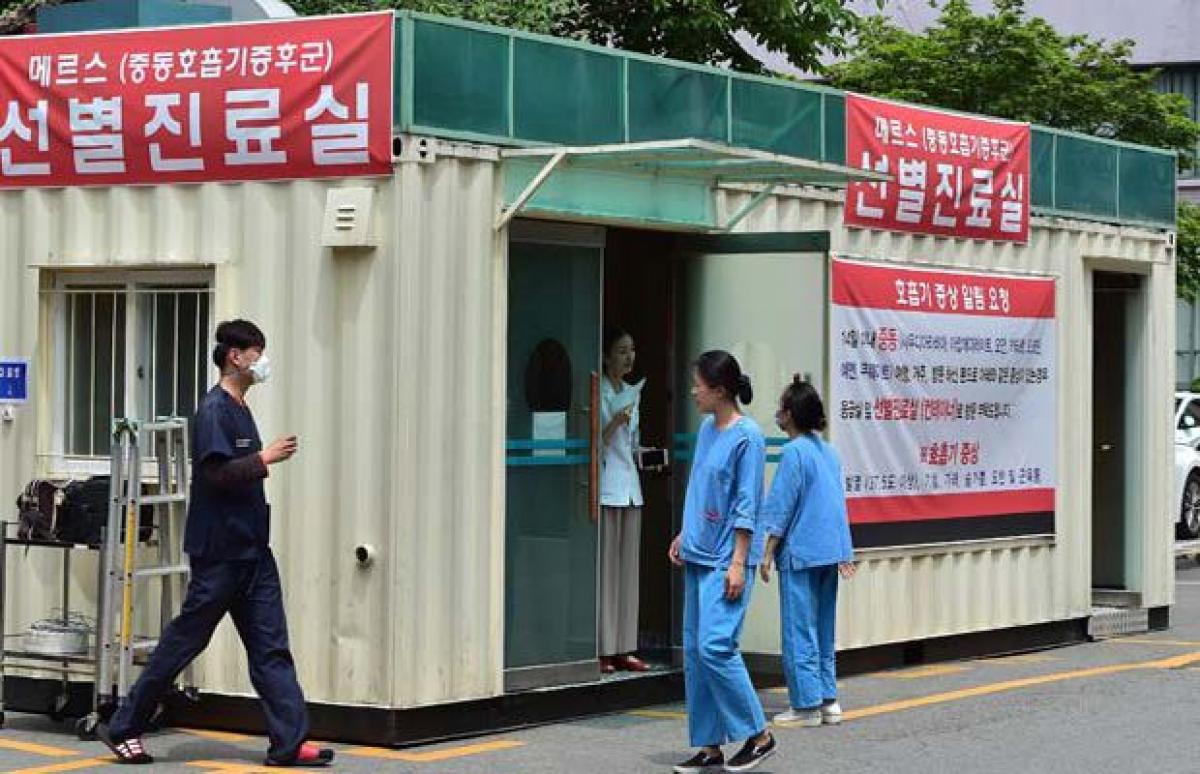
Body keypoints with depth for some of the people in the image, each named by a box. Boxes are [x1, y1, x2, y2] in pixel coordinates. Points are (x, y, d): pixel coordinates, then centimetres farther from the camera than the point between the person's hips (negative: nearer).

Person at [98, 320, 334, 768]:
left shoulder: (240, 409, 16)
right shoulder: (214, 410, -13)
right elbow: (216, 473, -22)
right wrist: (265, 459, -16)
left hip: (252, 551, 9)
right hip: (219, 551, -9)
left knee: (270, 647, 3)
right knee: (183, 642, 0)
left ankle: (289, 743, 1)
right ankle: (123, 729, 12)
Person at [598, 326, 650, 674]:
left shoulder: (632, 392, 16)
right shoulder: (598, 392, -7)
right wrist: (614, 423, -22)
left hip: (630, 485, 8)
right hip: (606, 485, -7)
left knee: (629, 567, 7)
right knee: (605, 567, -8)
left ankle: (623, 649, 10)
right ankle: (602, 650, -5)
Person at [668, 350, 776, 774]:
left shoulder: (747, 436, -12)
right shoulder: (707, 428, 11)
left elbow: (746, 506, -13)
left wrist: (738, 563, -16)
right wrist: (685, 535, 16)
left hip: (726, 559, -8)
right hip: (698, 556, 8)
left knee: (715, 646, -15)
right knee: (694, 651, 7)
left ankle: (758, 734, -2)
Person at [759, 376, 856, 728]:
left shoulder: (794, 452, -12)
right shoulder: (829, 451, 11)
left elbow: (782, 507, -12)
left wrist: (768, 554, -7)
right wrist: (843, 554, 20)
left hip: (800, 553, -8)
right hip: (830, 552, 8)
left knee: (799, 630, -2)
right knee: (823, 629, 14)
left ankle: (806, 705, -1)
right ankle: (828, 700, 17)